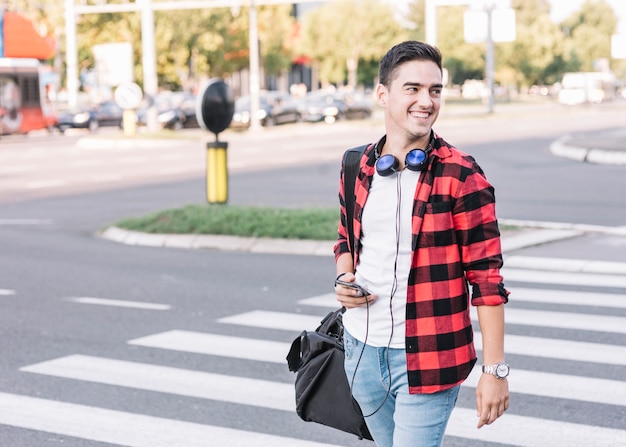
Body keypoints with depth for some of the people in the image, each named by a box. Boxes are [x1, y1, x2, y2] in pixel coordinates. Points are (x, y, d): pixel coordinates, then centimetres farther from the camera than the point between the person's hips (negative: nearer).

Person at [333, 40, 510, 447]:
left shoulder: (461, 175, -11)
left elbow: (487, 277, -12)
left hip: (428, 359, -5)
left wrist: (495, 370, -14)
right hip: (362, 349, 6)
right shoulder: (357, 168, 4)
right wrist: (344, 278, -1)